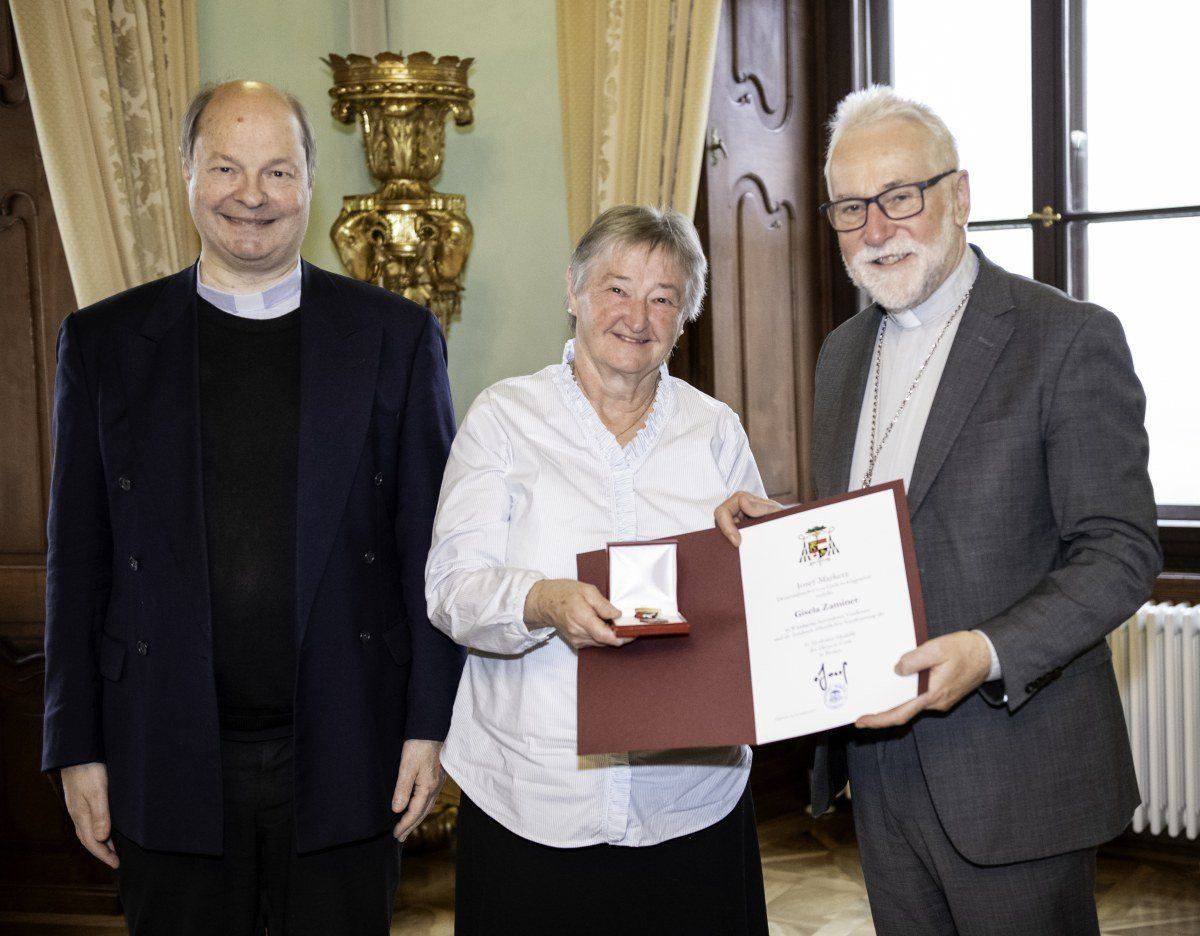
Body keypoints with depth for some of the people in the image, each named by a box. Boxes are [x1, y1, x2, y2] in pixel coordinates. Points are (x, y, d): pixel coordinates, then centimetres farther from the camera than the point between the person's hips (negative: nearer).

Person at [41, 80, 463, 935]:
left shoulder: (396, 337, 2)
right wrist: (78, 746, 3)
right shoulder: (105, 343, 4)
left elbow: (433, 549, 2)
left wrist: (430, 727, -2)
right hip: (170, 766, 1)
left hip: (344, 762, 0)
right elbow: (79, 562, 5)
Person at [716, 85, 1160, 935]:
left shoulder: (1069, 338, -10)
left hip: (1013, 775, -6)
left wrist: (991, 653, -27)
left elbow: (1121, 552, -14)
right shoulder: (843, 353, 12)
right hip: (881, 761, 6)